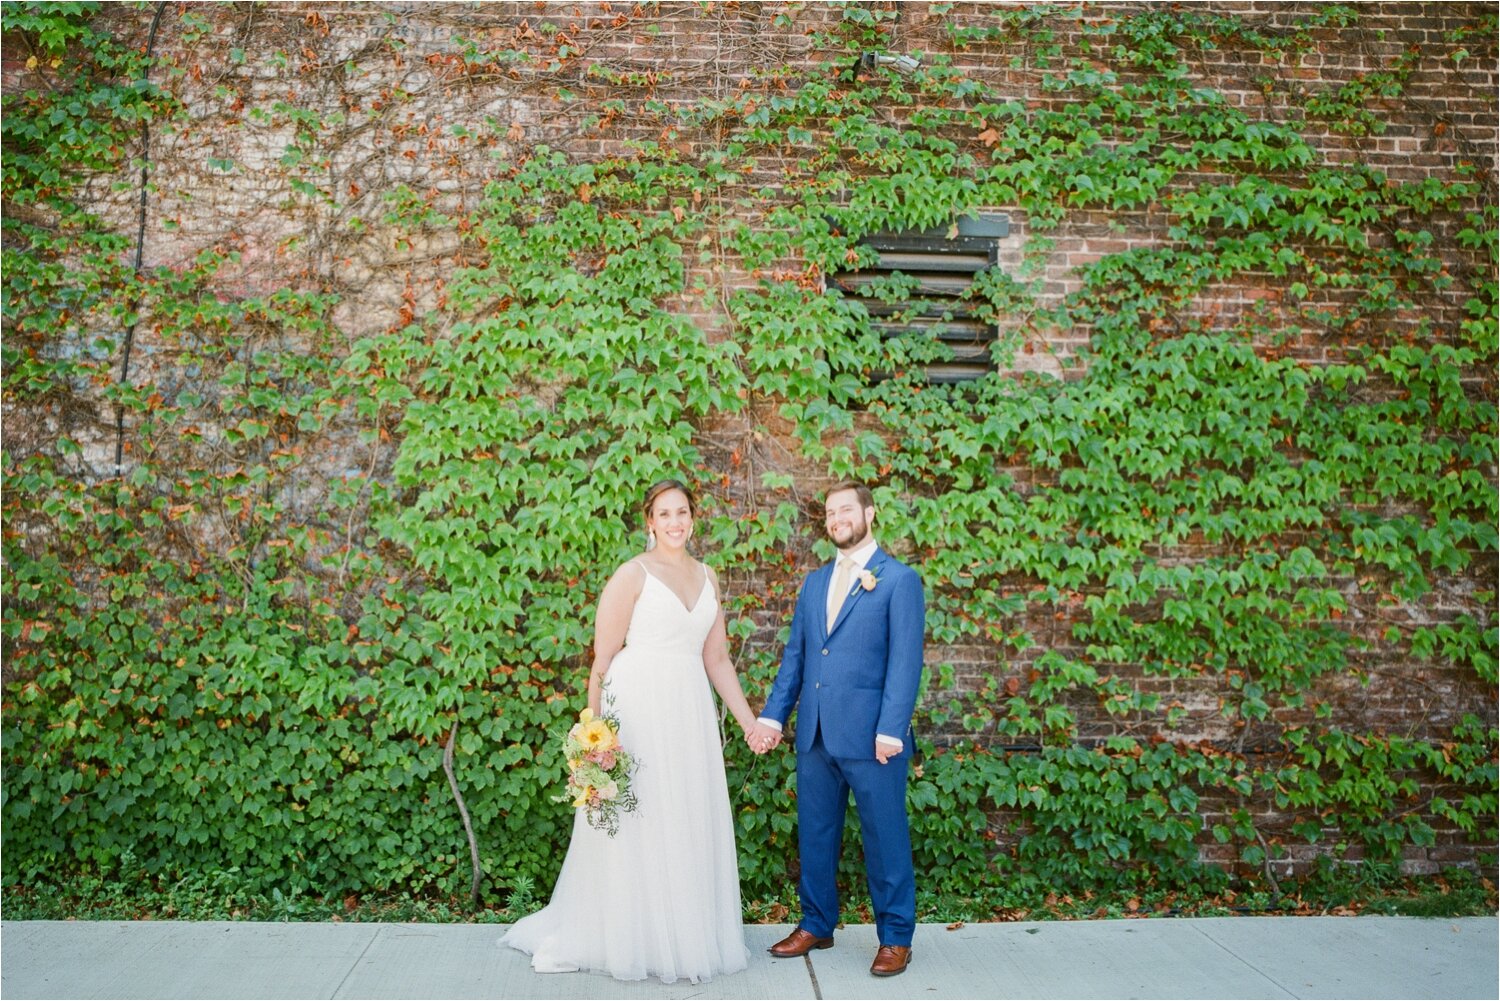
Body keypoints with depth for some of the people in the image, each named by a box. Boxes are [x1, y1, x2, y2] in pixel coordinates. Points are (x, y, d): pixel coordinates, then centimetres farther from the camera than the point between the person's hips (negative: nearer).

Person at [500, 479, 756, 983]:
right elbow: (603, 658, -8)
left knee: (689, 826, 11)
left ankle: (685, 937, 26)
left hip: (691, 714, 6)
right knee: (634, 825, 2)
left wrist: (749, 721, 12)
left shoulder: (707, 578, 12)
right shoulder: (632, 574, -6)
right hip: (637, 710, -6)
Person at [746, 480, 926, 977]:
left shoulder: (899, 579, -3)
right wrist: (773, 714, 4)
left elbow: (906, 660, -9)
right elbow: (794, 655, 14)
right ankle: (816, 924, 29)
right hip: (815, 733, 6)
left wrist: (891, 730, -16)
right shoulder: (814, 582, 15)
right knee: (814, 833, 14)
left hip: (871, 735, -6)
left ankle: (895, 936, 19)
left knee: (885, 836, 5)